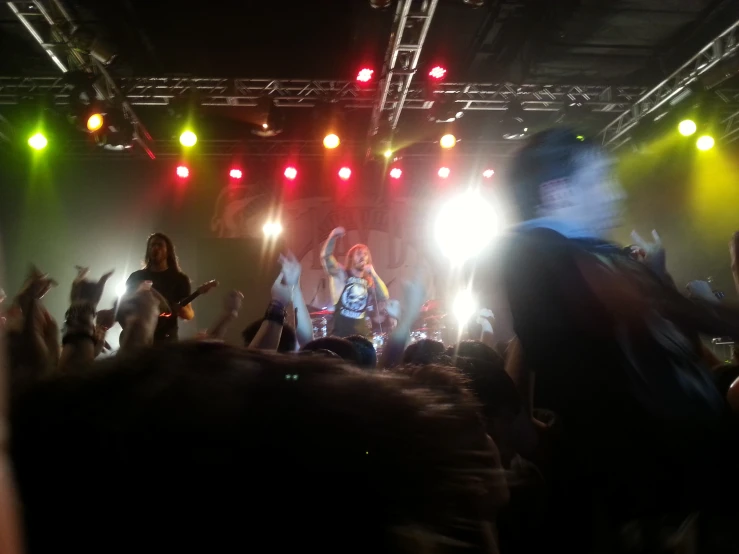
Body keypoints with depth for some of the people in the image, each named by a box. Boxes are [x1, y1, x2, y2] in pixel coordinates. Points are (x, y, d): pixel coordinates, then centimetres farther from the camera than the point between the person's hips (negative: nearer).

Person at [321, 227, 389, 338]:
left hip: (363, 334, 3)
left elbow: (384, 297, -3)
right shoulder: (340, 274, 4)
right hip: (339, 333, -3)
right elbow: (326, 256, -12)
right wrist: (333, 237, -26)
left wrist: (374, 275, -9)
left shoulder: (370, 281, 13)